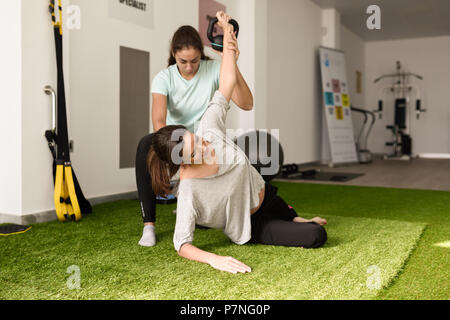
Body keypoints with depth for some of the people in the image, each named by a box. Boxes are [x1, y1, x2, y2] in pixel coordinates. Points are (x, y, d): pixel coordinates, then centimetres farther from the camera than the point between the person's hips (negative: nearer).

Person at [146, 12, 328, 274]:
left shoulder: (209, 128, -24)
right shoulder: (189, 190, -35)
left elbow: (227, 85, -16)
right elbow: (182, 243, -30)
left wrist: (228, 35, -15)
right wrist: (214, 259, -47)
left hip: (265, 196, 5)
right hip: (252, 227, -5)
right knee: (317, 237, -10)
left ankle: (296, 219, 57)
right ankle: (300, 223, 18)